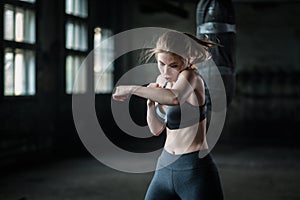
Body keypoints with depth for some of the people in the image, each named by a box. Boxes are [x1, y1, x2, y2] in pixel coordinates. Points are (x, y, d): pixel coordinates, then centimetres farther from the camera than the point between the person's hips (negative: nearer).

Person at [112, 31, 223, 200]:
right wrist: (151, 102, -6)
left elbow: (174, 97, -40)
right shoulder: (162, 80, 8)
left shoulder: (191, 76, -15)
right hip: (165, 168, 7)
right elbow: (156, 129, 12)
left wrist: (132, 89, -29)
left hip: (196, 169, -7)